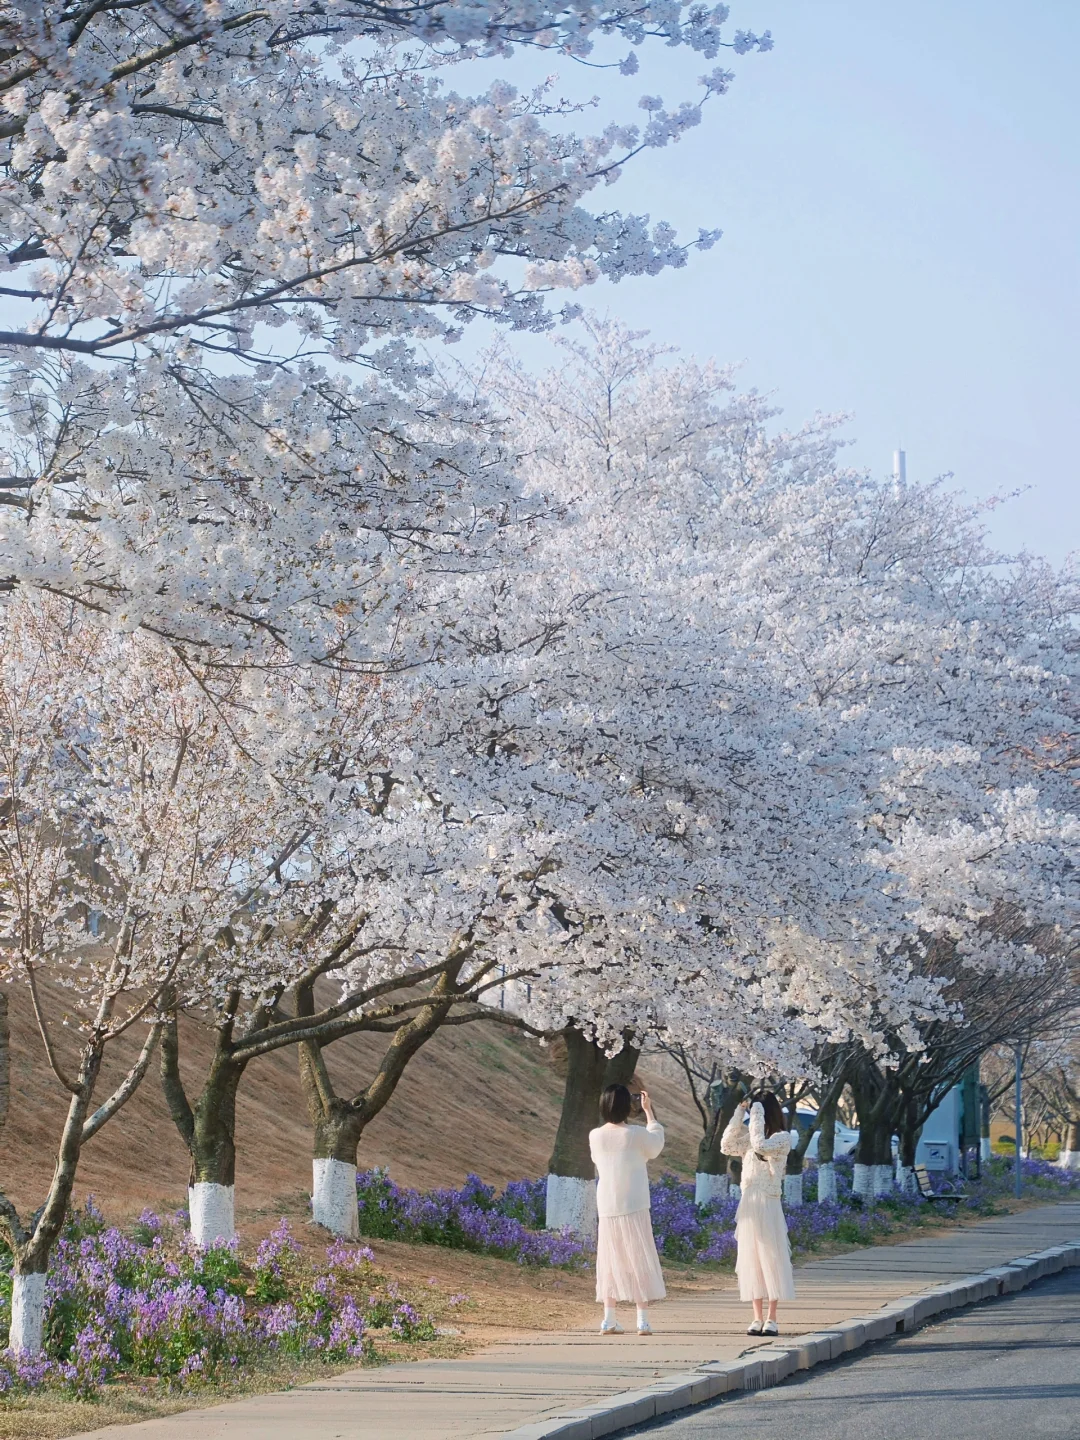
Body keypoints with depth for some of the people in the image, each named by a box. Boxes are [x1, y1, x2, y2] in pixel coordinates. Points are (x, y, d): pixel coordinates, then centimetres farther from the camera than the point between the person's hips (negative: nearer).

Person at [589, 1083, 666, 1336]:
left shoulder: (595, 1136, -1)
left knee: (611, 1261, 10)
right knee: (638, 1259, 4)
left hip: (606, 1208, 3)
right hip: (634, 1207, -3)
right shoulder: (635, 1134, -11)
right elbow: (656, 1145, 10)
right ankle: (643, 1320, 3)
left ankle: (609, 1319, 7)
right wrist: (649, 1112, 18)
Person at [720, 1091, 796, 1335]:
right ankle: (757, 1318, 8)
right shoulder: (749, 1136, 13)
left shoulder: (782, 1138, -5)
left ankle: (771, 1319, 1)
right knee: (750, 1259, 5)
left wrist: (757, 1113, -15)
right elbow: (727, 1146, 1)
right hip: (748, 1204, 6)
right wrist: (740, 1113, -2)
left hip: (767, 1205, -6)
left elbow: (761, 1146, -23)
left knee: (770, 1258, -3)